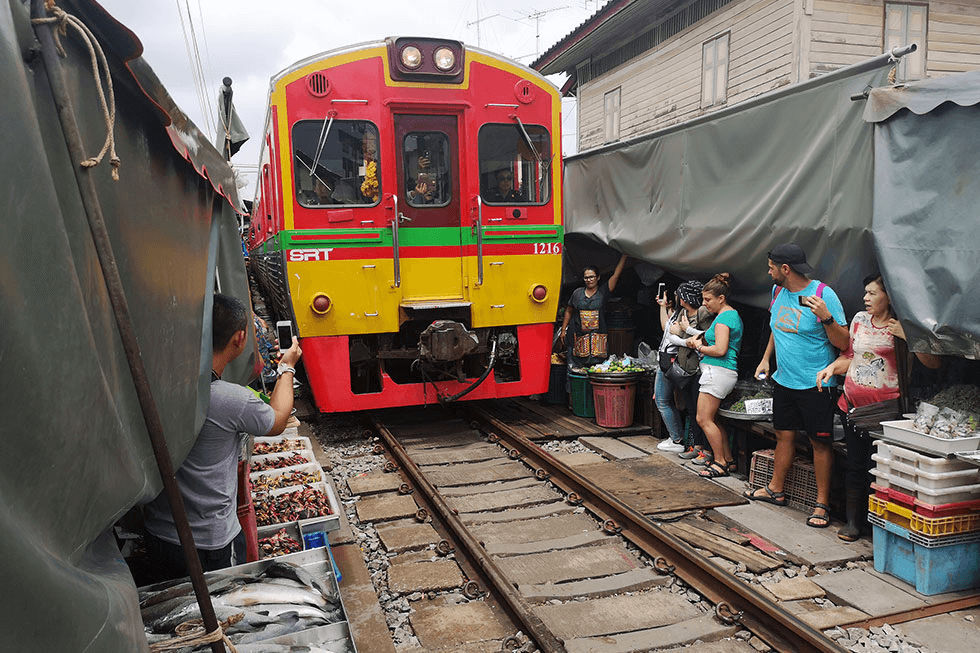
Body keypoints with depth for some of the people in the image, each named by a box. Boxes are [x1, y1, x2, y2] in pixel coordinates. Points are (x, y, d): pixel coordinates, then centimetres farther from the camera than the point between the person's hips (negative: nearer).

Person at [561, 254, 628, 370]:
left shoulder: (603, 292, 3)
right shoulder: (577, 293, 9)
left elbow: (616, 274, -2)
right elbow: (569, 311, 19)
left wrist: (624, 255, -5)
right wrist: (563, 330, 16)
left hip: (598, 338, -1)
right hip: (579, 337, 1)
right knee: (575, 369, -1)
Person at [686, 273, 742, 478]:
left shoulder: (723, 318, -13)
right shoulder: (733, 314, 19)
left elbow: (720, 350, -22)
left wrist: (700, 347, -5)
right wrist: (699, 341, 12)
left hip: (717, 371, -11)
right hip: (726, 372, 11)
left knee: (704, 419, -6)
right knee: (712, 419, 13)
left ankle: (720, 462, 1)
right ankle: (728, 460, 17)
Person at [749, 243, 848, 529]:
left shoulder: (823, 294, -15)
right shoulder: (778, 291, 6)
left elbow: (843, 343, -16)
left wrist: (826, 317, -30)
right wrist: (766, 359, 20)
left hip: (815, 383, -7)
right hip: (784, 379, 7)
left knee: (820, 441, 1)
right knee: (784, 434, 16)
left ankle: (822, 503, 10)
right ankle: (776, 490, 29)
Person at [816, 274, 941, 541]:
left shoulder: (903, 326, -5)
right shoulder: (860, 319, 10)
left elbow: (933, 363, -12)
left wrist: (908, 336, -21)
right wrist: (832, 368, 3)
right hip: (852, 403, 5)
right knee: (855, 464, 9)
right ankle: (853, 521, 19)